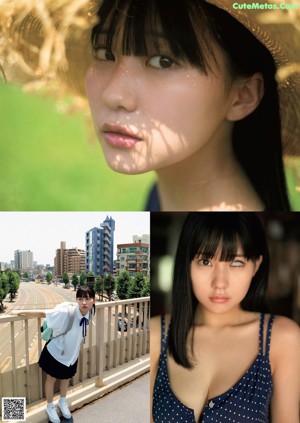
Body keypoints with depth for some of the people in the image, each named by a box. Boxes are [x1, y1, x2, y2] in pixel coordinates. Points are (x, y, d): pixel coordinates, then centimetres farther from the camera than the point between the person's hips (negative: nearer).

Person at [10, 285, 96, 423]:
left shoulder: (89, 311, -22)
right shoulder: (66, 313, -38)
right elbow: (42, 313, -29)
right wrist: (21, 312, -22)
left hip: (72, 352, 5)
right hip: (56, 351, -5)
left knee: (66, 377, 27)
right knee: (52, 378, 19)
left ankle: (63, 402, 54)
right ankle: (50, 406, 45)